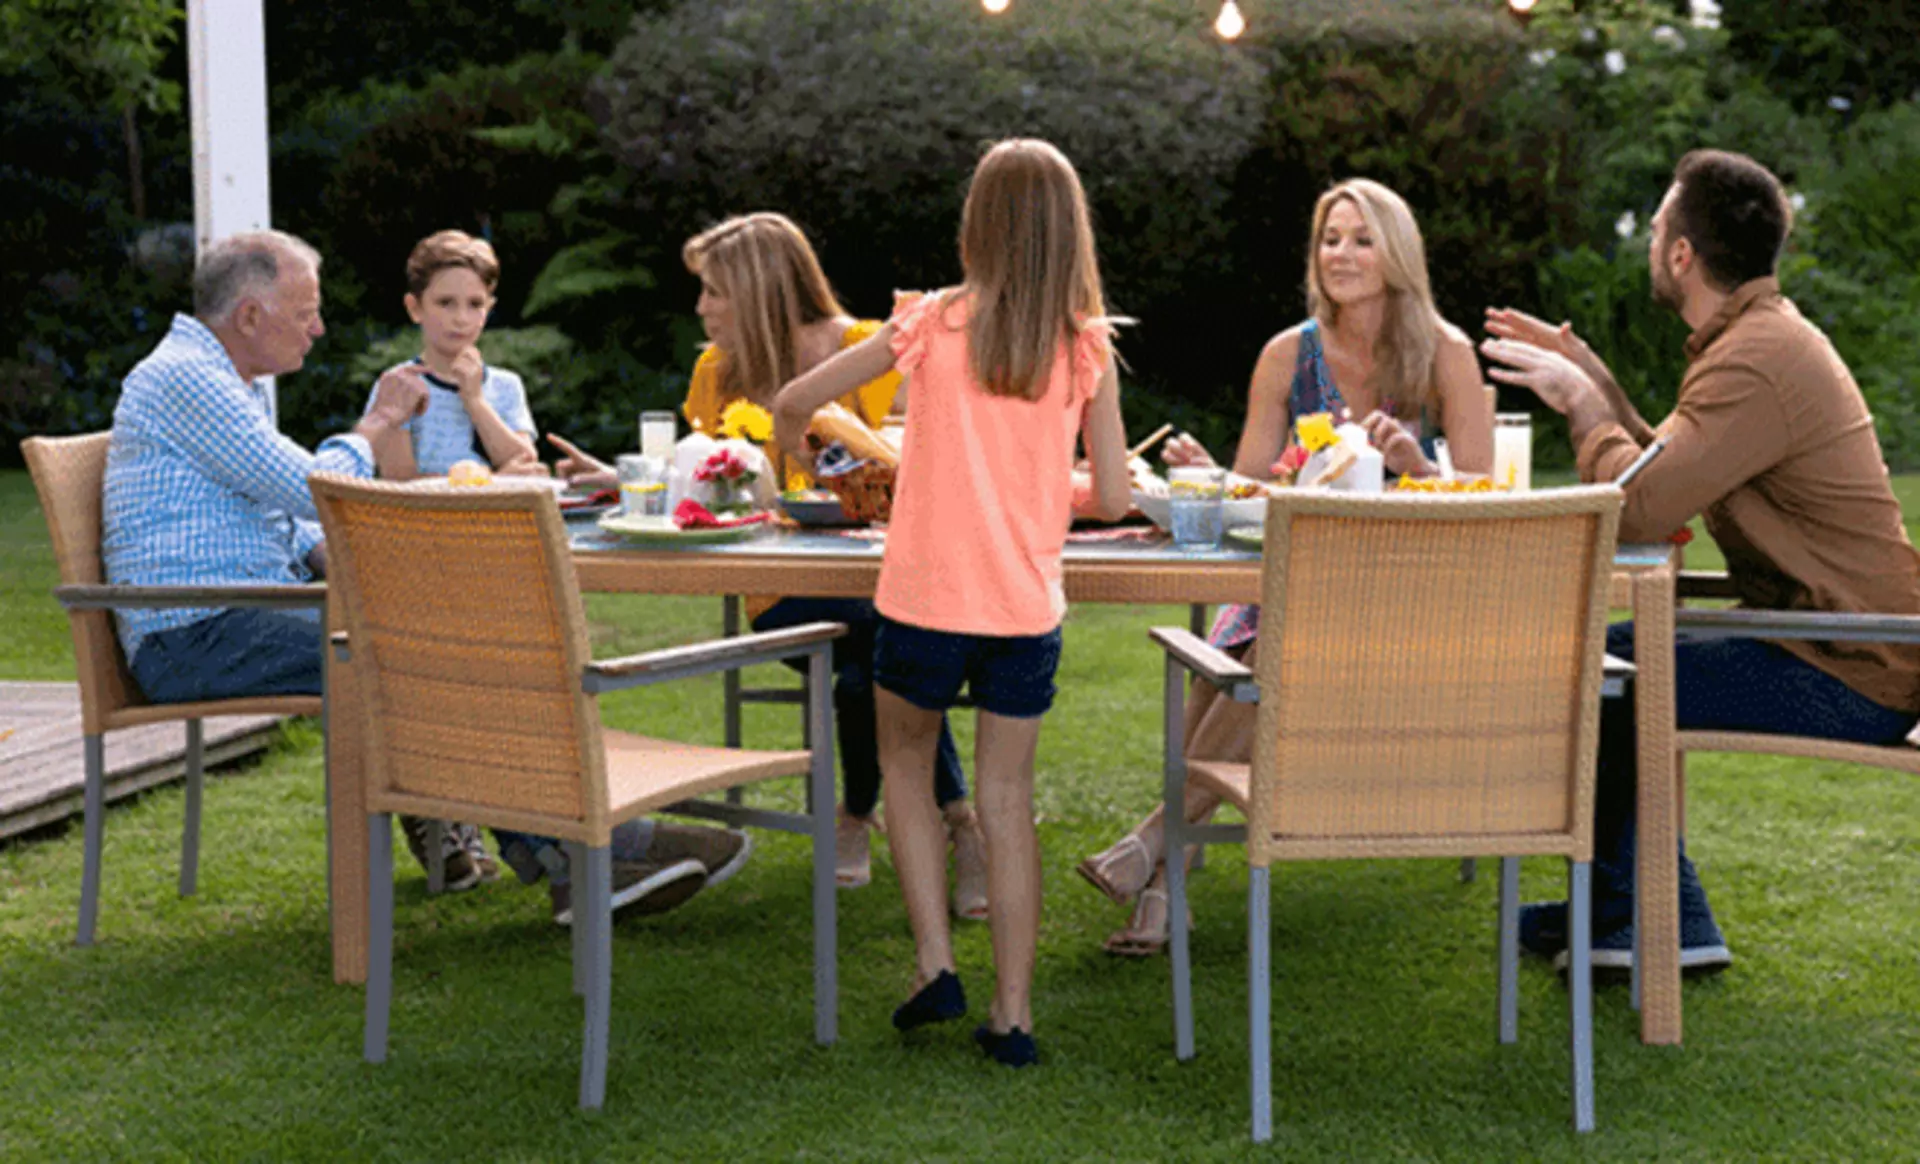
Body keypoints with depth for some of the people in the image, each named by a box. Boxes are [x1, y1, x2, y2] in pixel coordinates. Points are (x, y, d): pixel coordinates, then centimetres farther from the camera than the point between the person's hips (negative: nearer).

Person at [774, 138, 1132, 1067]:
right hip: (1027, 604, 1)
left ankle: (935, 964, 14)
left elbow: (794, 402, -1)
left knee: (906, 760, 22)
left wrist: (794, 442, 23)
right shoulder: (1088, 348, -2)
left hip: (927, 599, -1)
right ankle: (1012, 1014, 12)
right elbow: (1112, 499, -1)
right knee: (1006, 799, 12)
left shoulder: (934, 324, -6)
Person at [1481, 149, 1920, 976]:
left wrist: (1580, 403, -10)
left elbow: (1639, 508, -26)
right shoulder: (1763, 335, 13)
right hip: (1843, 653, 11)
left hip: (1844, 682, -11)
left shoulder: (1757, 361, -22)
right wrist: (1587, 378, 12)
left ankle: (1625, 915, 11)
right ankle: (1668, 920, 21)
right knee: (1604, 652, 18)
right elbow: (1667, 474, 15)